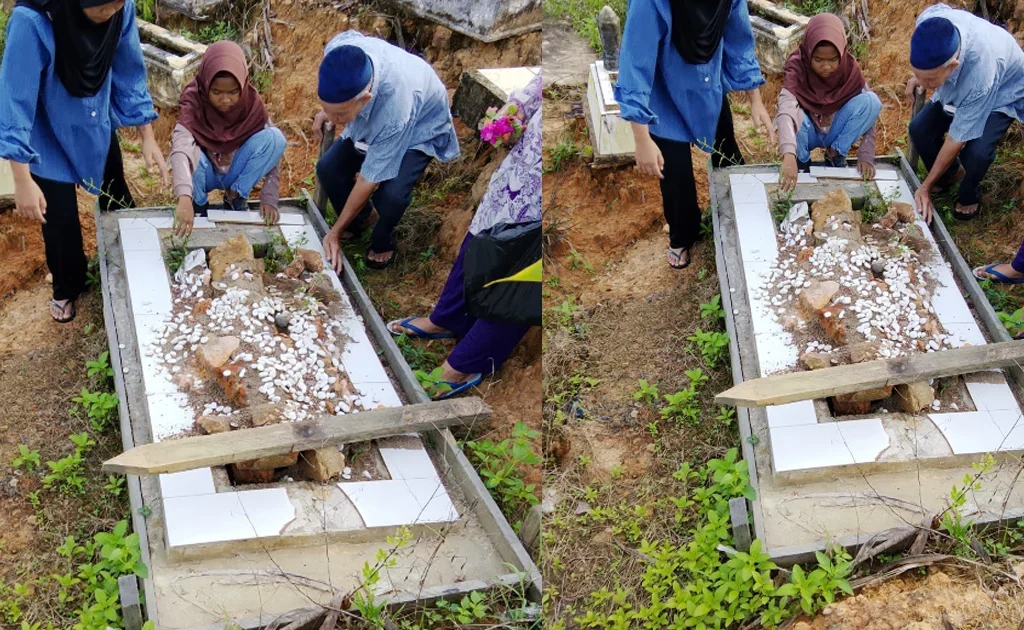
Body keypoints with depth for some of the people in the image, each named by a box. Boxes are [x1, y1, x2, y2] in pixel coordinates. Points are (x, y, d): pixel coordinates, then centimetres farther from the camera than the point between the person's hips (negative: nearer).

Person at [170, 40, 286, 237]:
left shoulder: (252, 103, -20)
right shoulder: (194, 104, -28)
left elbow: (271, 146, -16)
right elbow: (180, 147, -44)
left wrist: (269, 198, -27)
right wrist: (184, 198, -60)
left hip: (235, 174, 2)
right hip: (204, 174, -2)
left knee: (275, 136, -25)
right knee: (191, 152, -37)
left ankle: (237, 197, -6)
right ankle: (198, 203, -4)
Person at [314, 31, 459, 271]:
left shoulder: (394, 109, -46)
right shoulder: (339, 50, -35)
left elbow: (369, 180, -32)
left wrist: (335, 233, -23)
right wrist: (328, 109, -4)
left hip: (420, 128, -5)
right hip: (372, 119, 6)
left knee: (390, 195, -27)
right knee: (327, 168, -9)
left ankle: (383, 241, 6)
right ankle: (355, 221, 21)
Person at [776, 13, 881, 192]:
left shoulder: (850, 68, -20)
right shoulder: (797, 68, -28)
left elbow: (868, 108, -16)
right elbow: (785, 109, -44)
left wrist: (866, 156, -27)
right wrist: (789, 156, -60)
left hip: (835, 133, 2)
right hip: (806, 133, -2)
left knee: (871, 100, -25)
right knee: (794, 113, -36)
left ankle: (836, 154, -5)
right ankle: (801, 160, -5)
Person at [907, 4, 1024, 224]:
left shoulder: (980, 74, -47)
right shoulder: (929, 21, -37)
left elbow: (957, 139, -33)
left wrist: (926, 187, -25)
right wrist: (919, 75, -5)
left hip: (1003, 94, -6)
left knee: (975, 152, -28)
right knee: (919, 129, -10)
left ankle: (969, 195, 6)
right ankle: (949, 175, 20)